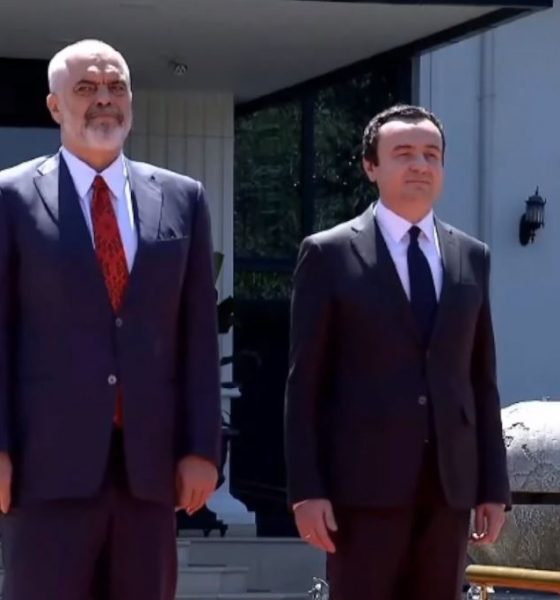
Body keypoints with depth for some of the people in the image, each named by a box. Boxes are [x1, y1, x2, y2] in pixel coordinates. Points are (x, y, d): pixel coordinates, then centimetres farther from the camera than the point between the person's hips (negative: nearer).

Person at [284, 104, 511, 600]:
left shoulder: (472, 258, 13)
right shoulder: (329, 254, 1)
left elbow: (481, 378, 13)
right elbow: (305, 381, -2)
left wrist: (493, 485, 8)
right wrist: (306, 489, -9)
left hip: (449, 482, 4)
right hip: (363, 480, -4)